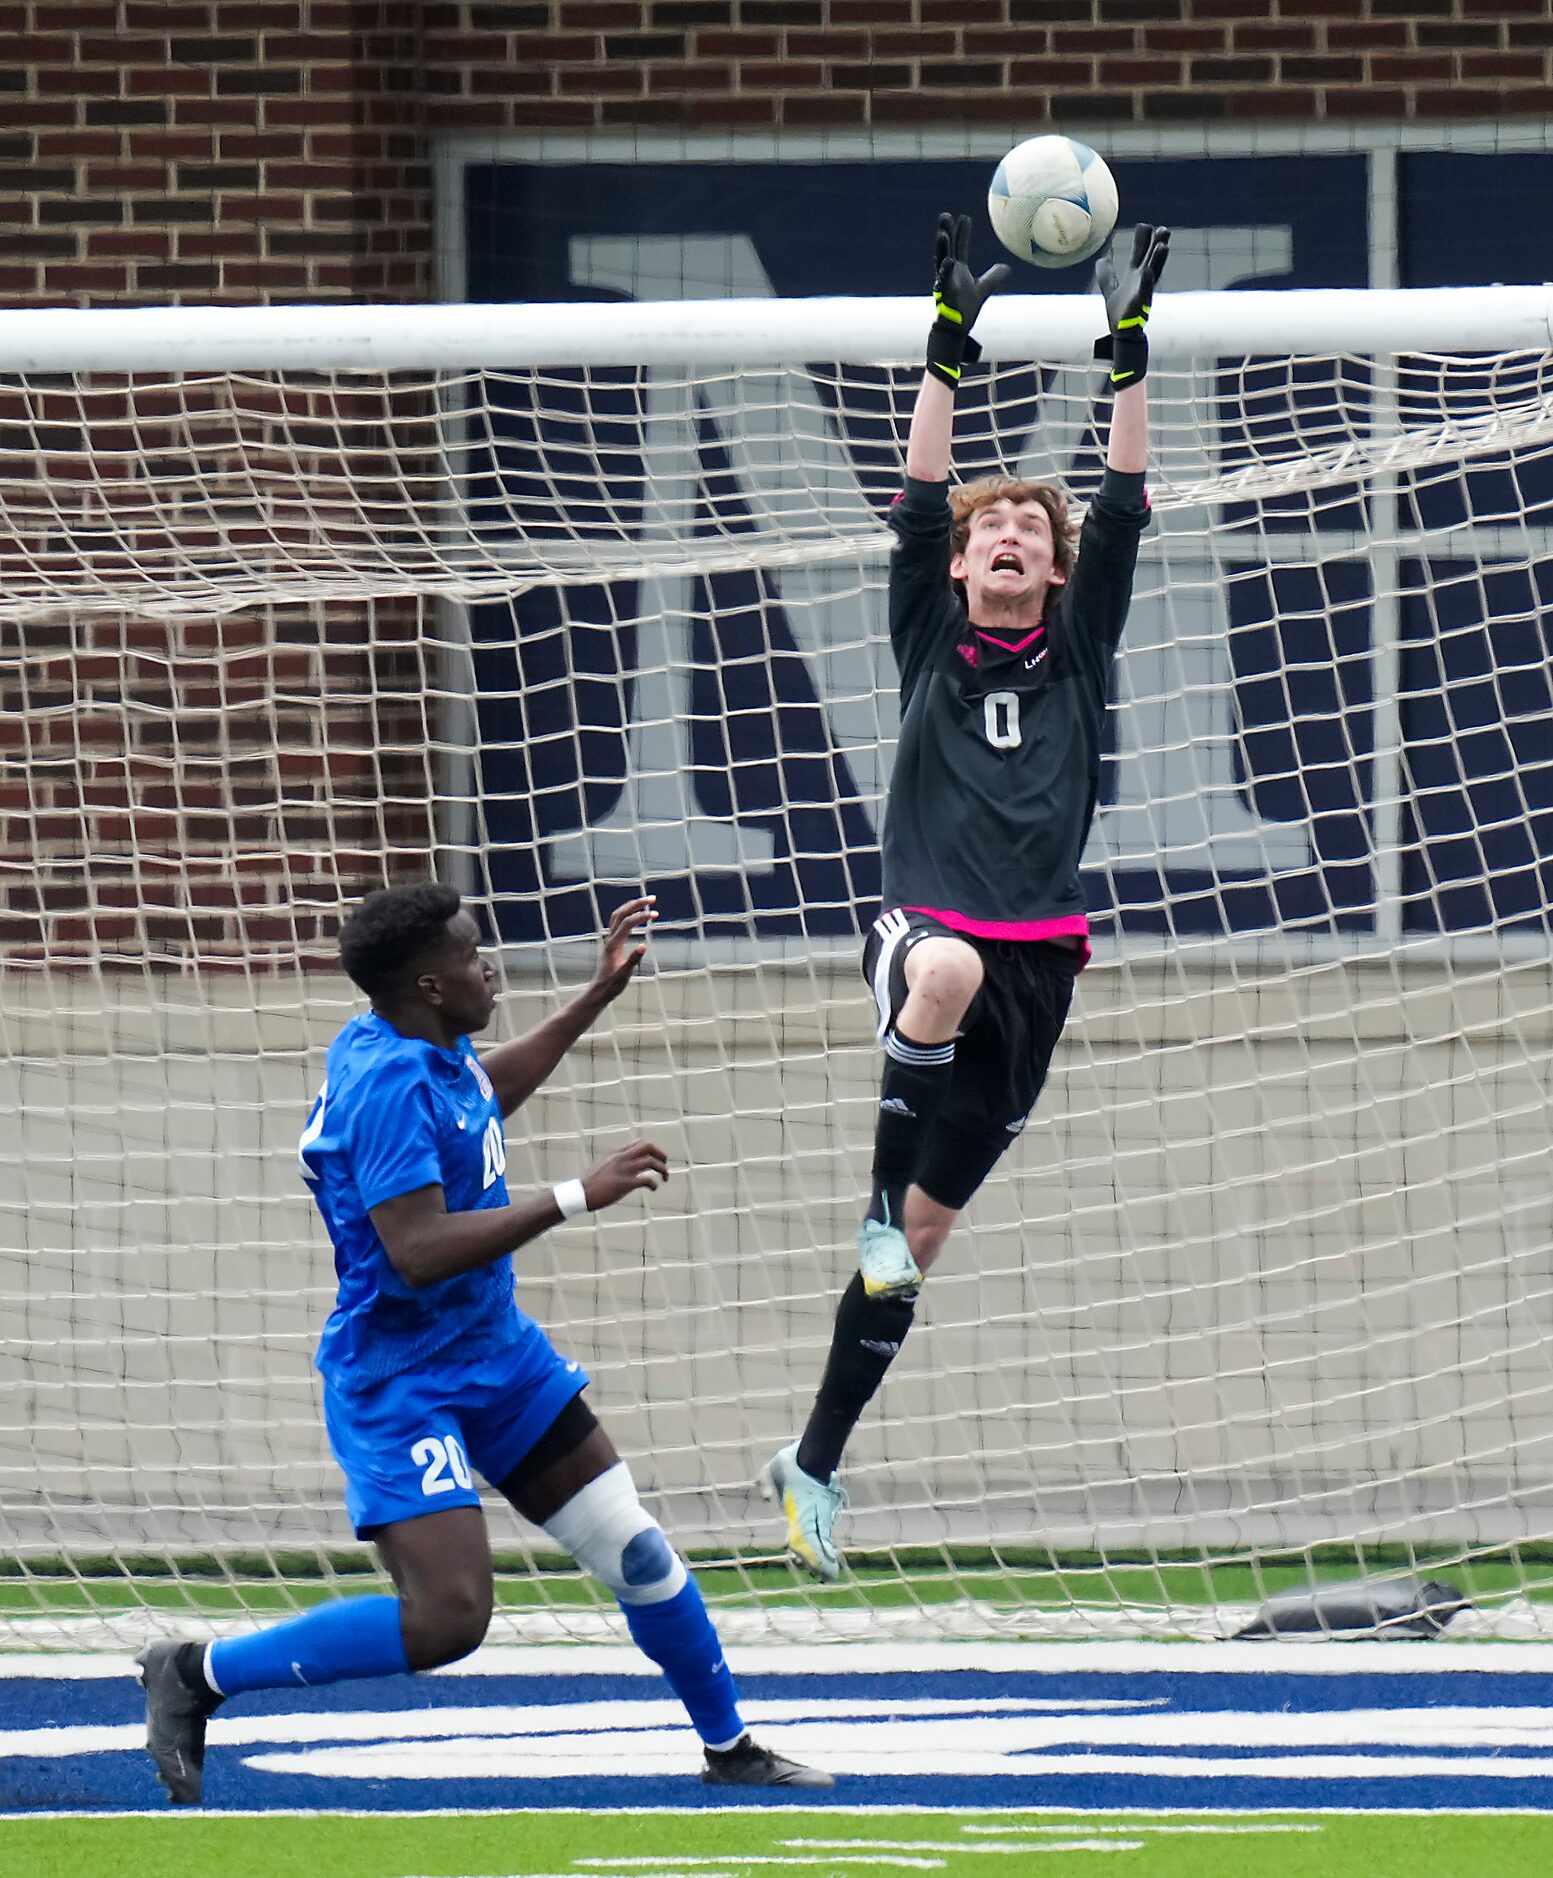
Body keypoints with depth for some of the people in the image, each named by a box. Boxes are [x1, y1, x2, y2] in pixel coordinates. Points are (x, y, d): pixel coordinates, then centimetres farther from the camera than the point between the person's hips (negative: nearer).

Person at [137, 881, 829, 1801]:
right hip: (401, 1380, -9)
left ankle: (730, 1750, 26)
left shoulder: (434, 1051, 4)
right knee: (446, 1618, -19)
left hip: (495, 1353, 9)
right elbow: (417, 1250, -33)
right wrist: (575, 1198, -29)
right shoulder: (390, 1082, -25)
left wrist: (599, 995, 32)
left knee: (638, 1551, 8)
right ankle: (197, 1674, -4)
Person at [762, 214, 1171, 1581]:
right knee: (949, 971, -42)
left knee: (924, 1235, 5)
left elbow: (1125, 507, 4)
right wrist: (950, 351, -9)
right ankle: (880, 1200, -26)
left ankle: (817, 1460, 14)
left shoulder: (1078, 650, 11)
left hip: (1039, 958, 2)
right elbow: (919, 500, -2)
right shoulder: (931, 642, 8)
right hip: (932, 927, -2)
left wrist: (1130, 354, -3)